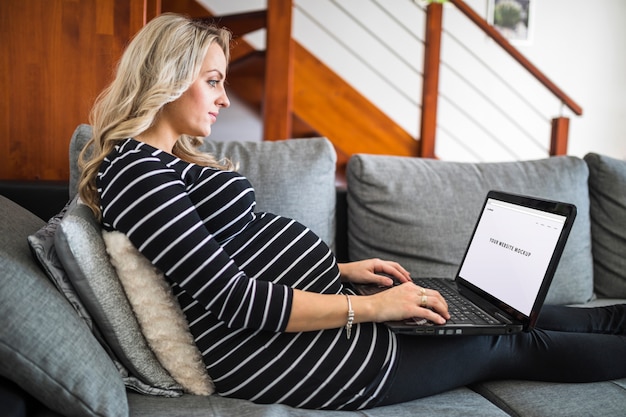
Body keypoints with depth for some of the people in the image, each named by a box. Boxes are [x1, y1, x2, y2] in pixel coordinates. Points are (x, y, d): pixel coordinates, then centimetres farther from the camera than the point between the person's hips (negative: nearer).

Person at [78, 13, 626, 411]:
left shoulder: (172, 158, 14)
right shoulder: (134, 170, -16)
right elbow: (232, 298, -23)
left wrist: (338, 269, 8)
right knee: (506, 348, 5)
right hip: (280, 355, -9)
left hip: (310, 309, 9)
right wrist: (368, 307, -20)